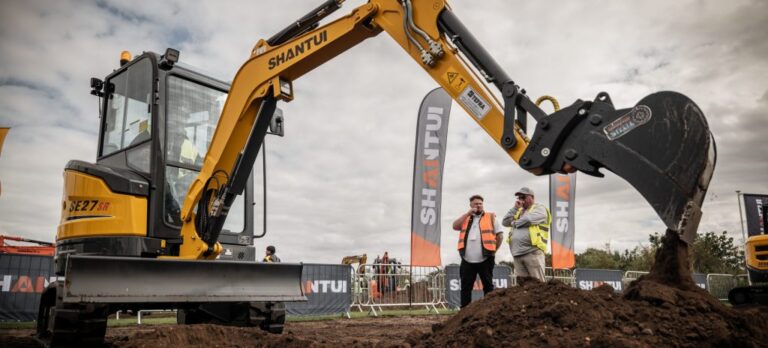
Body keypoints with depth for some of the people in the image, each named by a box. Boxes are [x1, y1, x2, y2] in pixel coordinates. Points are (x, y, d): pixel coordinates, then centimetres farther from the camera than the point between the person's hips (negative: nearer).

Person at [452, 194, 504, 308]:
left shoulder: (491, 217, 7)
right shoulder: (465, 218, 16)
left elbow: (499, 235, 5)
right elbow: (455, 226, -2)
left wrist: (493, 250, -1)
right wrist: (468, 214, -4)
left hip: (485, 259, -2)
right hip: (467, 260, 3)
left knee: (488, 286, 4)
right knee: (466, 287, 5)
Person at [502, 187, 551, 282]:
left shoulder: (540, 208, 3)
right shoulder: (519, 211, 24)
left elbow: (528, 219, -16)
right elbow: (505, 222, 15)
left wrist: (514, 223, 3)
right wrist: (515, 208, 7)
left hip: (532, 251, -7)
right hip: (517, 253, 7)